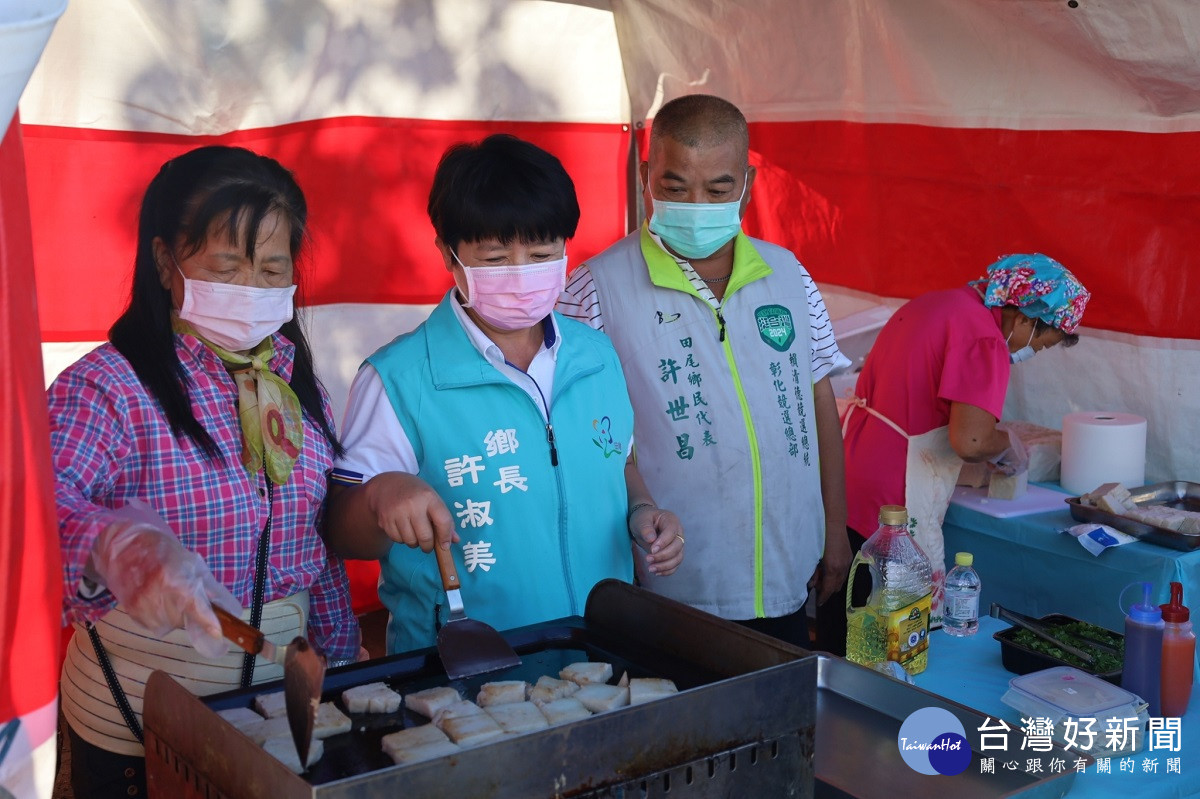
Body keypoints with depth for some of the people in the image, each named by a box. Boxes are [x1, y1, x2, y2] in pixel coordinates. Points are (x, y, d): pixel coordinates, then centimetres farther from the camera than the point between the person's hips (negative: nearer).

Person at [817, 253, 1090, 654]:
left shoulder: (933, 302, 13)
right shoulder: (985, 340, -15)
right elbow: (969, 441, -25)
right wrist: (1008, 443, -3)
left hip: (843, 486, 9)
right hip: (892, 504, -9)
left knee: (837, 629, 18)